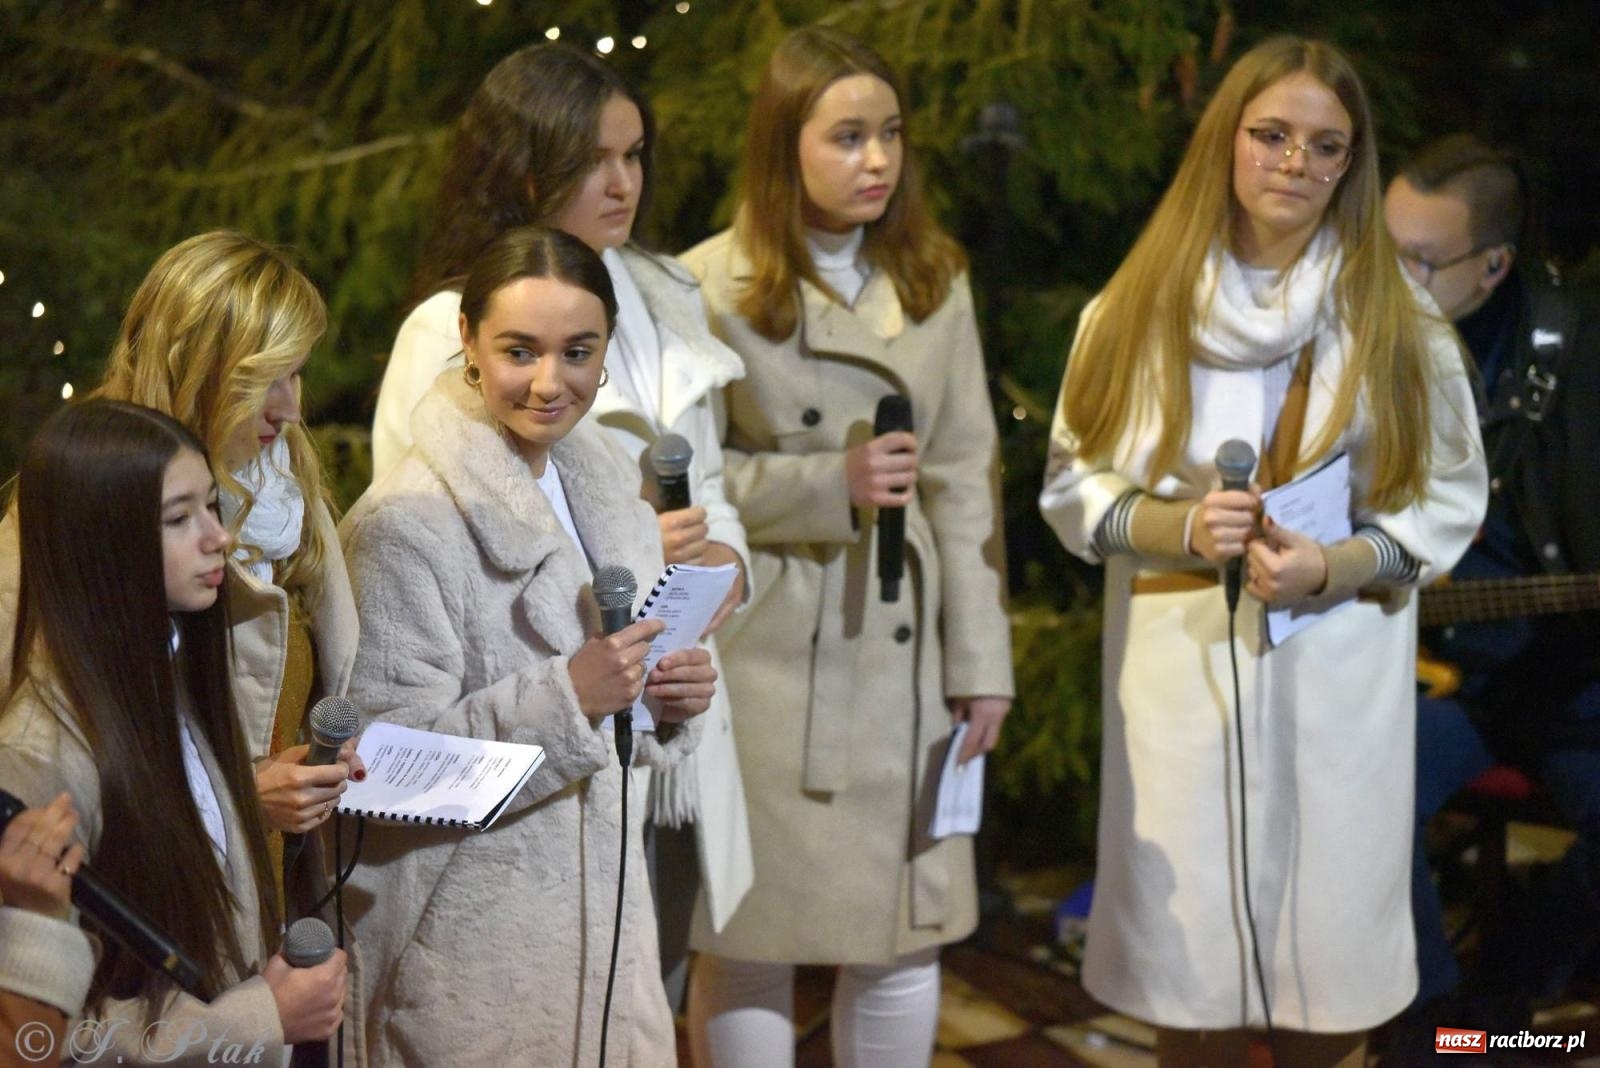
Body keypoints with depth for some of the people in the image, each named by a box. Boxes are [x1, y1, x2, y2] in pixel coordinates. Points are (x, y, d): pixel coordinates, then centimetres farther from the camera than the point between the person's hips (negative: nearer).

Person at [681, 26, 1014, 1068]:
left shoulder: (934, 279, 6)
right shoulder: (712, 287, -6)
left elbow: (966, 477, 5)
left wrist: (981, 660, 2)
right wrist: (827, 483, -17)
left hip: (901, 653, 3)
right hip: (762, 657, -3)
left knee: (907, 940, 9)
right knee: (750, 943, 6)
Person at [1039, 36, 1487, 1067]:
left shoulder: (1397, 323, 1)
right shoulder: (1137, 311, 2)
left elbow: (1451, 498, 3)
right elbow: (1072, 482, 5)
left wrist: (1333, 568, -13)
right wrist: (1177, 529, -14)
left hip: (1338, 672, 0)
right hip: (1181, 664, 0)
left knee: (1330, 981, 5)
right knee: (1191, 970, 6)